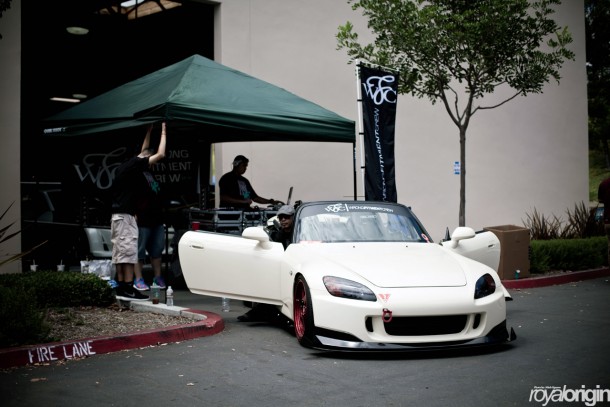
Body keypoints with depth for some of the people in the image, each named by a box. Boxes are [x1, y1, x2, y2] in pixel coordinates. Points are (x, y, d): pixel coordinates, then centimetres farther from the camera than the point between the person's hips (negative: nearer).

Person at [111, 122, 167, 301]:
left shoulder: (125, 165, 17)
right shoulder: (135, 164, -9)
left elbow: (144, 151, 35)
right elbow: (160, 154, -11)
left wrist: (149, 130, 38)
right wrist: (163, 131, 1)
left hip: (118, 214, 10)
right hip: (125, 215, -9)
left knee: (120, 252, 8)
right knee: (128, 252, -9)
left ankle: (121, 287, 9)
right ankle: (128, 289, -10)